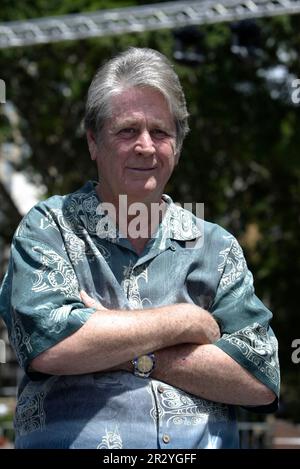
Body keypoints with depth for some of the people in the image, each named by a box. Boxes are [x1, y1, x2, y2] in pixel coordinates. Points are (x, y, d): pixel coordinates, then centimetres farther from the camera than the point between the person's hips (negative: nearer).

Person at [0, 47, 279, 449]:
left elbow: (262, 382, 2)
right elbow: (47, 346, -11)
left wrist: (133, 357, -7)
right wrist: (187, 321, -4)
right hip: (74, 439, -1)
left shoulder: (217, 247, 12)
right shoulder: (48, 229, 6)